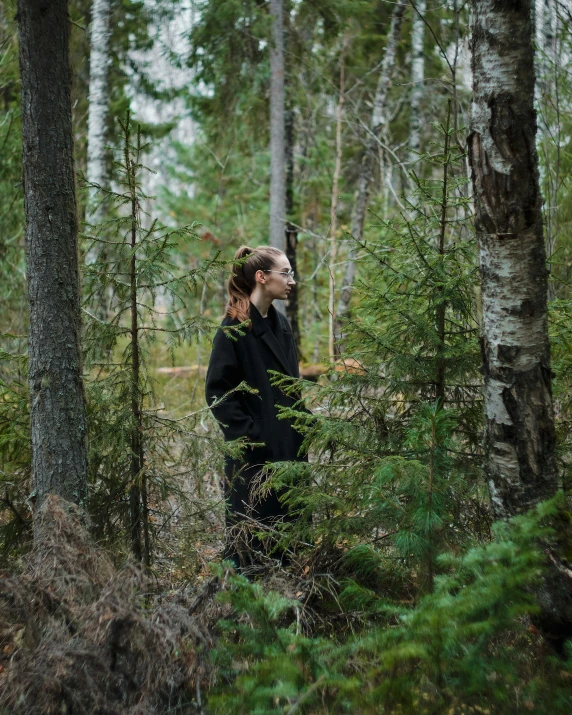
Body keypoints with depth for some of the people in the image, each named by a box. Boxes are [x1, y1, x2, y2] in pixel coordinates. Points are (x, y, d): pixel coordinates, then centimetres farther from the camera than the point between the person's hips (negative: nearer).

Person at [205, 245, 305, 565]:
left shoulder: (281, 323, 10)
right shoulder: (235, 328, -12)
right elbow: (218, 392, -14)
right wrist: (250, 437, -17)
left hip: (288, 448, 7)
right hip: (254, 453, -7)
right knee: (251, 530, 1)